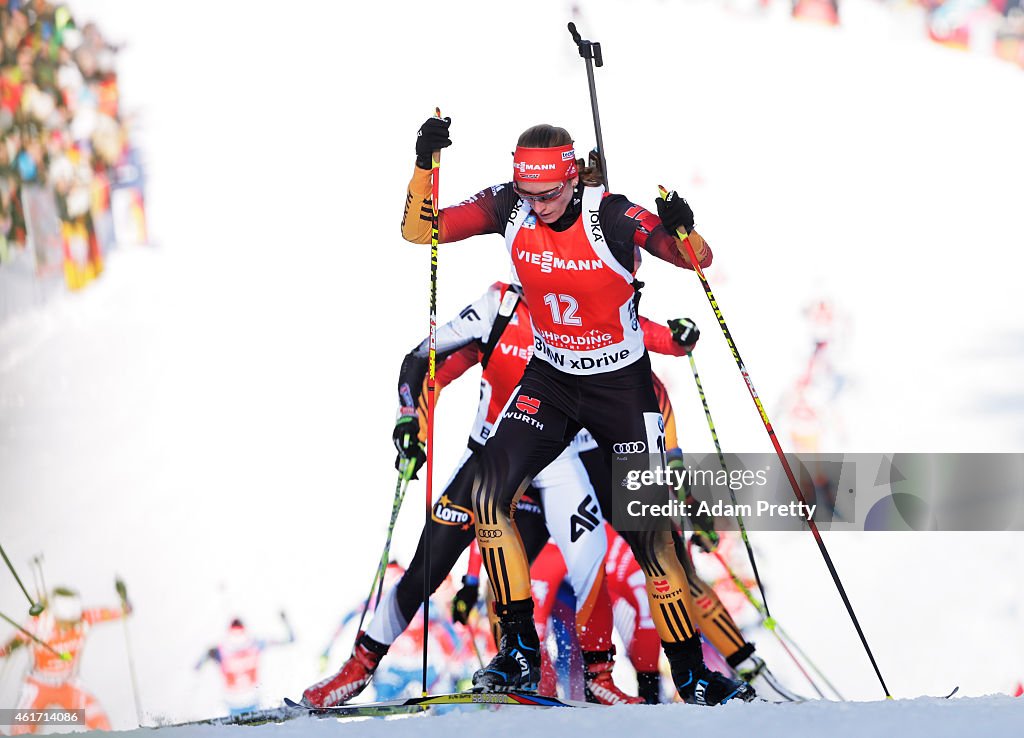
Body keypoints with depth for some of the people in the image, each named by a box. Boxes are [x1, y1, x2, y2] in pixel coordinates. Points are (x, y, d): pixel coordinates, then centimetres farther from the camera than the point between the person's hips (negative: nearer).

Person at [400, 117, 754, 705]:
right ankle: (521, 652, -6)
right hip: (550, 378, 4)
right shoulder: (508, 209, -12)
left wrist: (683, 232, -38)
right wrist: (426, 165, -27)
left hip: (621, 384, -4)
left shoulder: (613, 216, -23)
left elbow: (698, 260, -15)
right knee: (491, 492, -15)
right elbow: (419, 229, -11)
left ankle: (692, 675, 5)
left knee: (647, 527, -7)